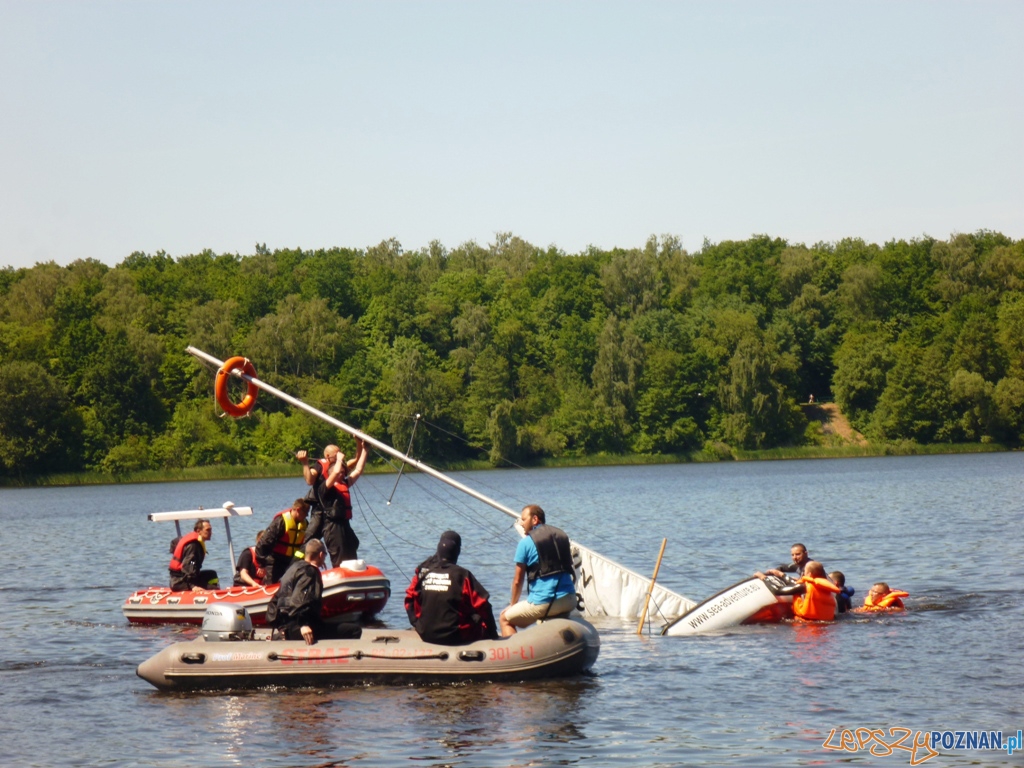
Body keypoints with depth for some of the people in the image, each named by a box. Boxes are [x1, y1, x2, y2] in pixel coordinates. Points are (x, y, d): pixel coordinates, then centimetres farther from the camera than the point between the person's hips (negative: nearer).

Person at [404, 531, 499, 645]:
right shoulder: (461, 575, -10)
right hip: (455, 636, -5)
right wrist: (492, 634, 2)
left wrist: (417, 624, 21)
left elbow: (410, 600, 9)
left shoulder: (423, 571, 1)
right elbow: (482, 605, -10)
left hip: (425, 635, 5)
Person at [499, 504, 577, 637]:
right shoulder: (562, 535, 14)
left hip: (543, 602, -6)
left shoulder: (526, 542, -2)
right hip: (569, 600, 6)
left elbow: (518, 580, 1)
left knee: (505, 619, 12)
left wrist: (513, 604, 17)